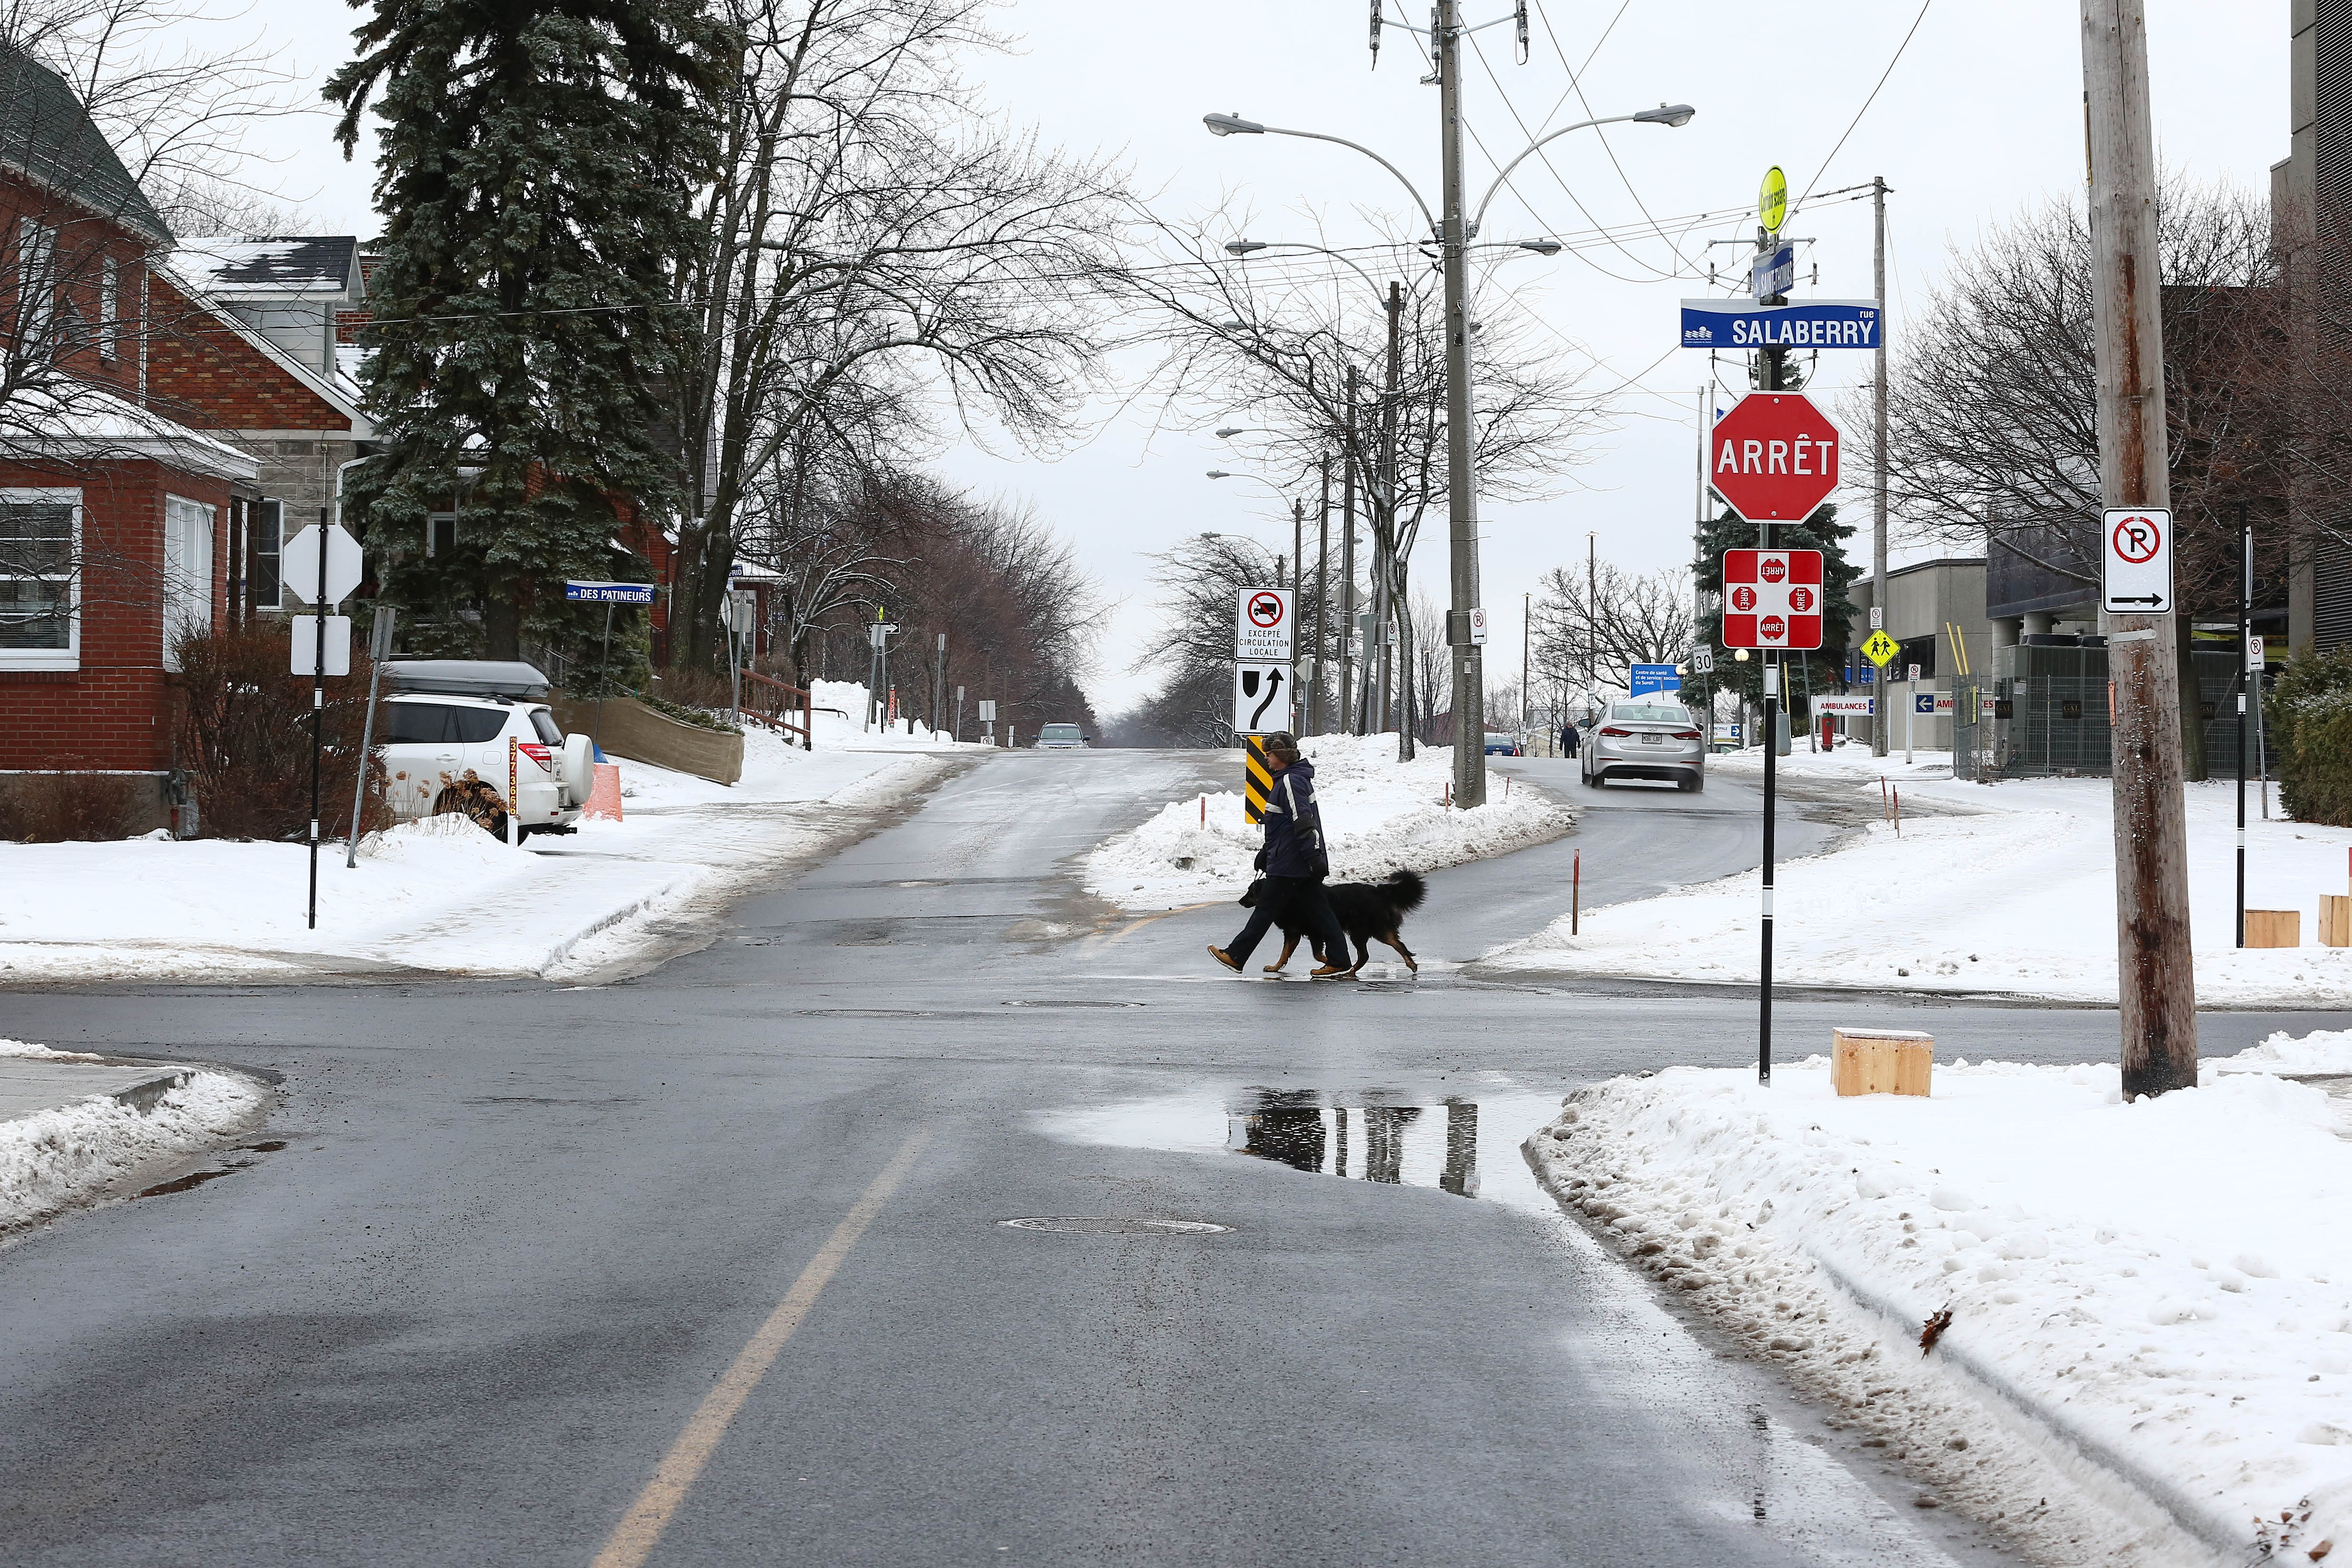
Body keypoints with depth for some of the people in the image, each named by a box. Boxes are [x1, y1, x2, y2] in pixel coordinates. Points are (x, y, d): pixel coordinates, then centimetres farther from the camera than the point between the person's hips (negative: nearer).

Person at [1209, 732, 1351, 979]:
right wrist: (1267, 853, 30)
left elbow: (1304, 822, -24)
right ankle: (1339, 963, 5)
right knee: (1315, 911, 8)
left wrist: (1313, 857, -29)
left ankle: (1235, 956, 5)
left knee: (1267, 908, -2)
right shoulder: (1292, 778, 18)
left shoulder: (1291, 781, -16)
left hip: (1289, 864, -10)